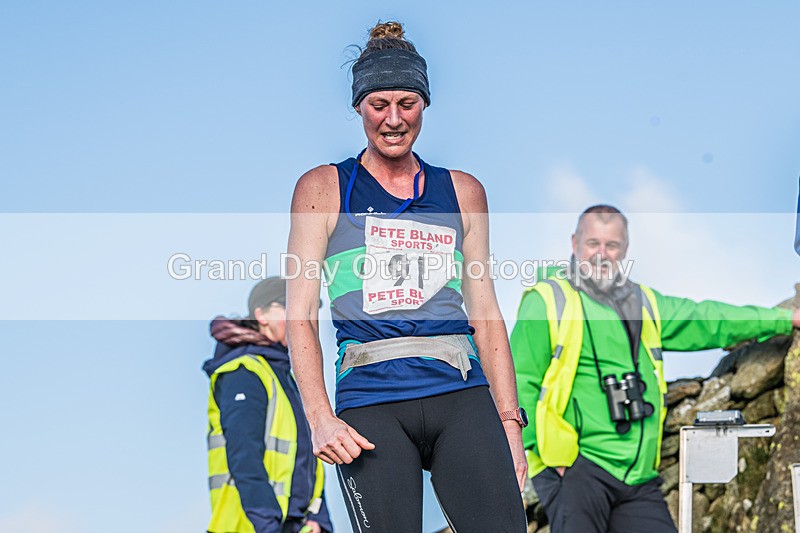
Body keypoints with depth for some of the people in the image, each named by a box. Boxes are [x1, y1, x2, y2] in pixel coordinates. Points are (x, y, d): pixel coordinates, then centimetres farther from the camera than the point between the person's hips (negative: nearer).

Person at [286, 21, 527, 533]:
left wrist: (509, 420, 7)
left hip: (462, 394, 2)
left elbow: (486, 313, 17)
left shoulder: (462, 191, 18)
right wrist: (320, 418, -8)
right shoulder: (323, 189, 11)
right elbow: (301, 315, 5)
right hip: (371, 402, -2)